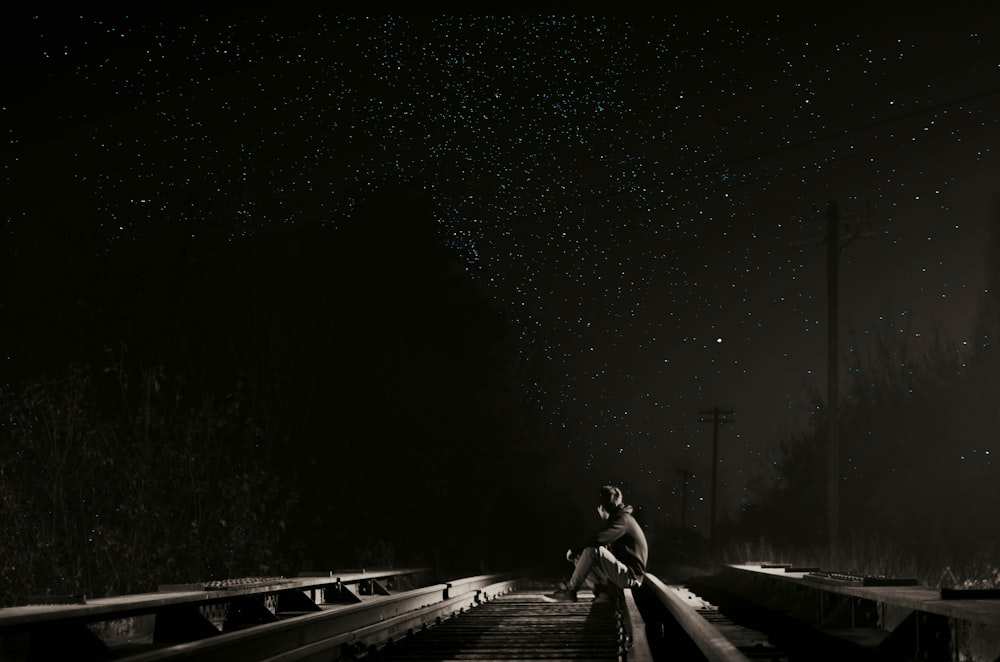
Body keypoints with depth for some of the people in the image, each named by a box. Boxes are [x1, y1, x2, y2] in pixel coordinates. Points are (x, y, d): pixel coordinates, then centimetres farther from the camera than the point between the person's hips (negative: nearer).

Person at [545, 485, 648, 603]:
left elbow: (597, 540, -25)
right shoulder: (619, 518, 18)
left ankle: (569, 591, -19)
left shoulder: (622, 520, -14)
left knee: (592, 551, -29)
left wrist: (574, 552, -11)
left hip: (631, 576, -10)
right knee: (579, 561, 9)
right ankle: (604, 591, -7)